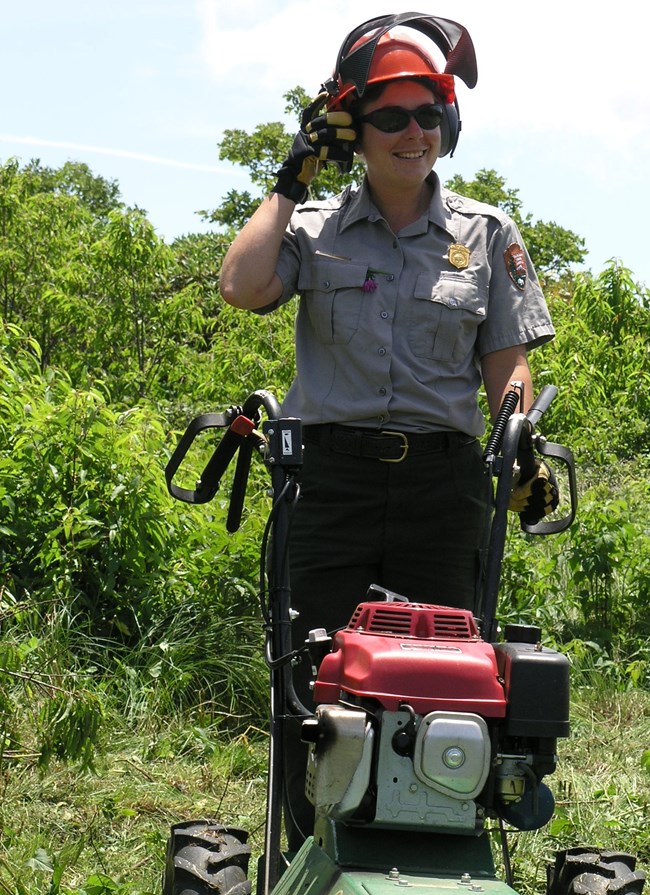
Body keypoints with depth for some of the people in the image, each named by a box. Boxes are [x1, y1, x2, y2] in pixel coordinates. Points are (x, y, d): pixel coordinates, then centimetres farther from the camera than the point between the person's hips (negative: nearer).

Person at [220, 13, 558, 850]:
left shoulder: (487, 235, 10)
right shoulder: (314, 229, 8)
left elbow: (507, 363, 10)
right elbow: (242, 286, -11)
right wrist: (291, 178, -1)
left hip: (442, 482, 1)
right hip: (332, 475, 0)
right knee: (315, 682, 1)